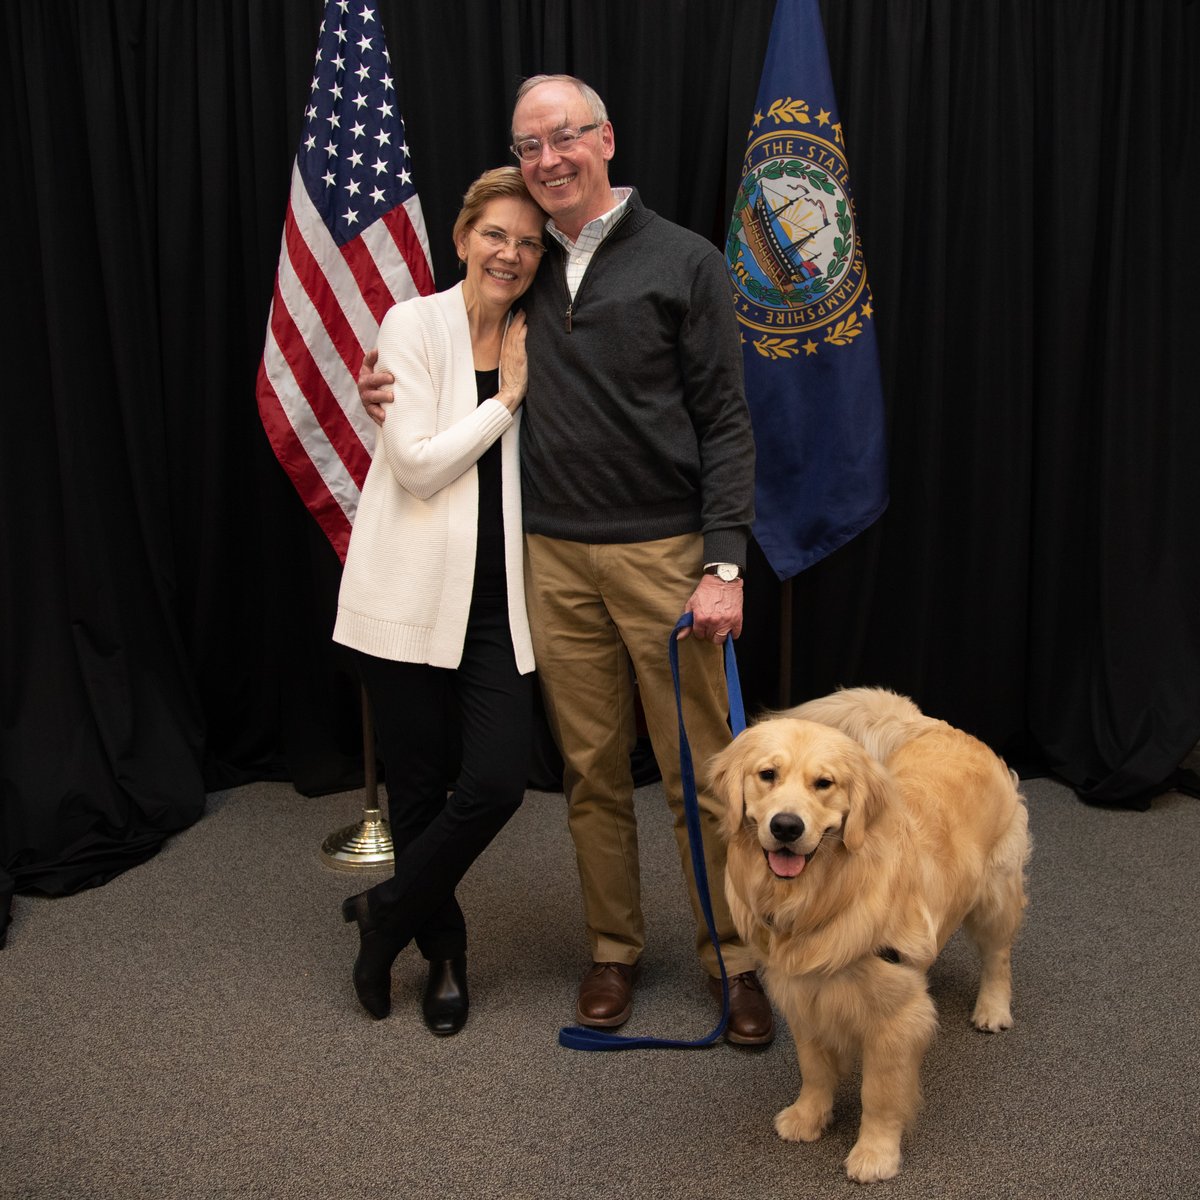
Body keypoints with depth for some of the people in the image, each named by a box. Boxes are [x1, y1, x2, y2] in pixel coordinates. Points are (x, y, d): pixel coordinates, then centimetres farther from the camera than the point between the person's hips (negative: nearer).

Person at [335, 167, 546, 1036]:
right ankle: (443, 951, 32)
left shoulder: (536, 340, 7)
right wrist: (505, 399, -10)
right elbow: (416, 465, -13)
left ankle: (387, 914, 22)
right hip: (412, 595, -3)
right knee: (421, 788, 8)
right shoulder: (415, 324, -5)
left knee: (496, 784, -5)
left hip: (497, 599, 3)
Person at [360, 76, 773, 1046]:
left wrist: (725, 565, -12)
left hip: (664, 552, -3)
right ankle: (614, 948, 27)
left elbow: (724, 422, -5)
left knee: (699, 768, 2)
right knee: (592, 769, 11)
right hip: (554, 559, 4)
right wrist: (391, 395, 3)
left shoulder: (681, 262, -1)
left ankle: (733, 957, 19)